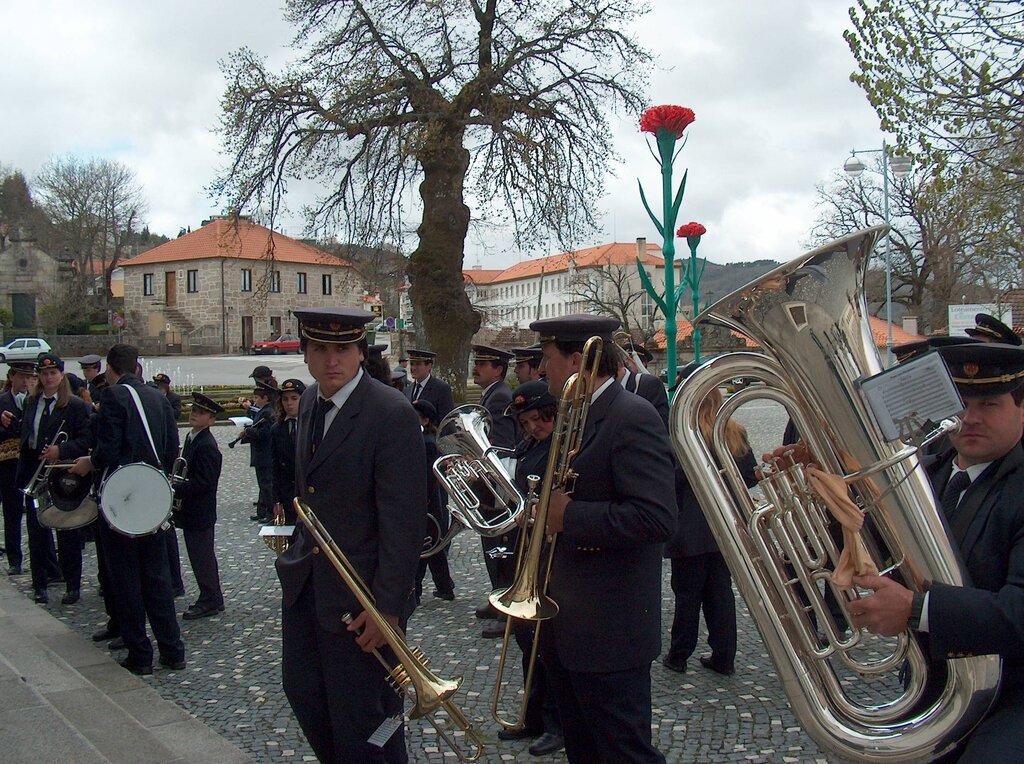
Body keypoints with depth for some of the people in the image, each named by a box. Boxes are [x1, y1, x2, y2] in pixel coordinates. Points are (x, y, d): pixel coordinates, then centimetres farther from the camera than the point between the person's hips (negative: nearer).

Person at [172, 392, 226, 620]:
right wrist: (174, 488, 7)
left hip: (199, 512, -10)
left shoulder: (206, 445, -20)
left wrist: (174, 491, -22)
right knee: (201, 556, 17)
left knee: (202, 557, -1)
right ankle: (211, 598, 27)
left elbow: (202, 482, -24)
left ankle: (210, 601, 10)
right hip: (192, 511, 10)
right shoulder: (192, 437, 11)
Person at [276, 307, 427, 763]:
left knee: (363, 717, 5)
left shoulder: (392, 415, -20)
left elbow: (404, 520, -21)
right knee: (303, 690, 22)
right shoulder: (310, 401, 6)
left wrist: (388, 606, -22)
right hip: (306, 582, 8)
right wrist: (299, 550, 12)